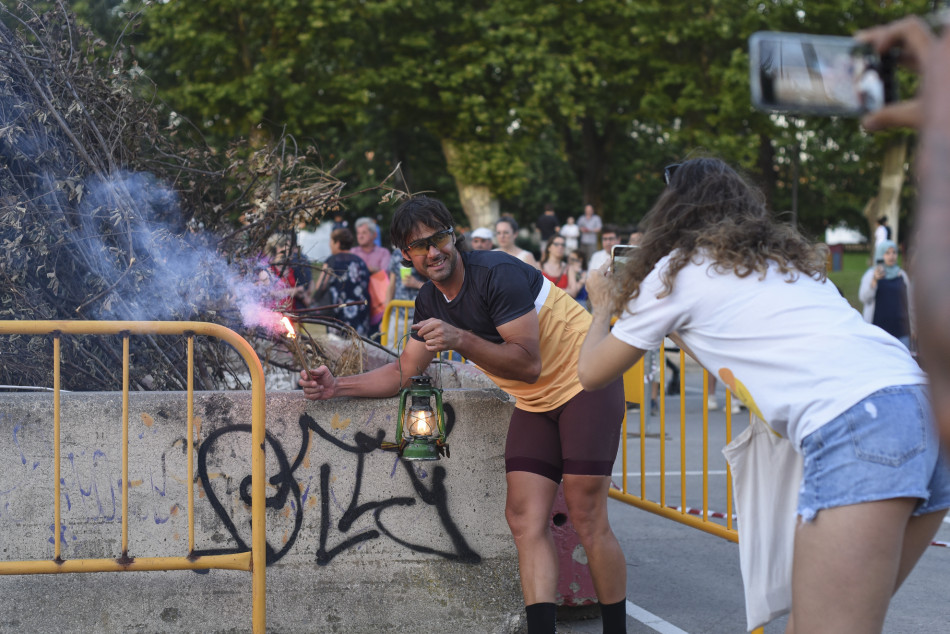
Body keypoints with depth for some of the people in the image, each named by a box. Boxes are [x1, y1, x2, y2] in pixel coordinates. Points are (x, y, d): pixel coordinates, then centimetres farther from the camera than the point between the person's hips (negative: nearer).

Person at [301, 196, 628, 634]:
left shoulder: (498, 274, -24)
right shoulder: (431, 302, 1)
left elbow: (529, 363, -28)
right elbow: (403, 373, 10)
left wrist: (460, 339, -37)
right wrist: (337, 386, -2)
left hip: (584, 380, -8)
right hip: (535, 401, 8)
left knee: (587, 519, -9)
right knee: (525, 520, -4)